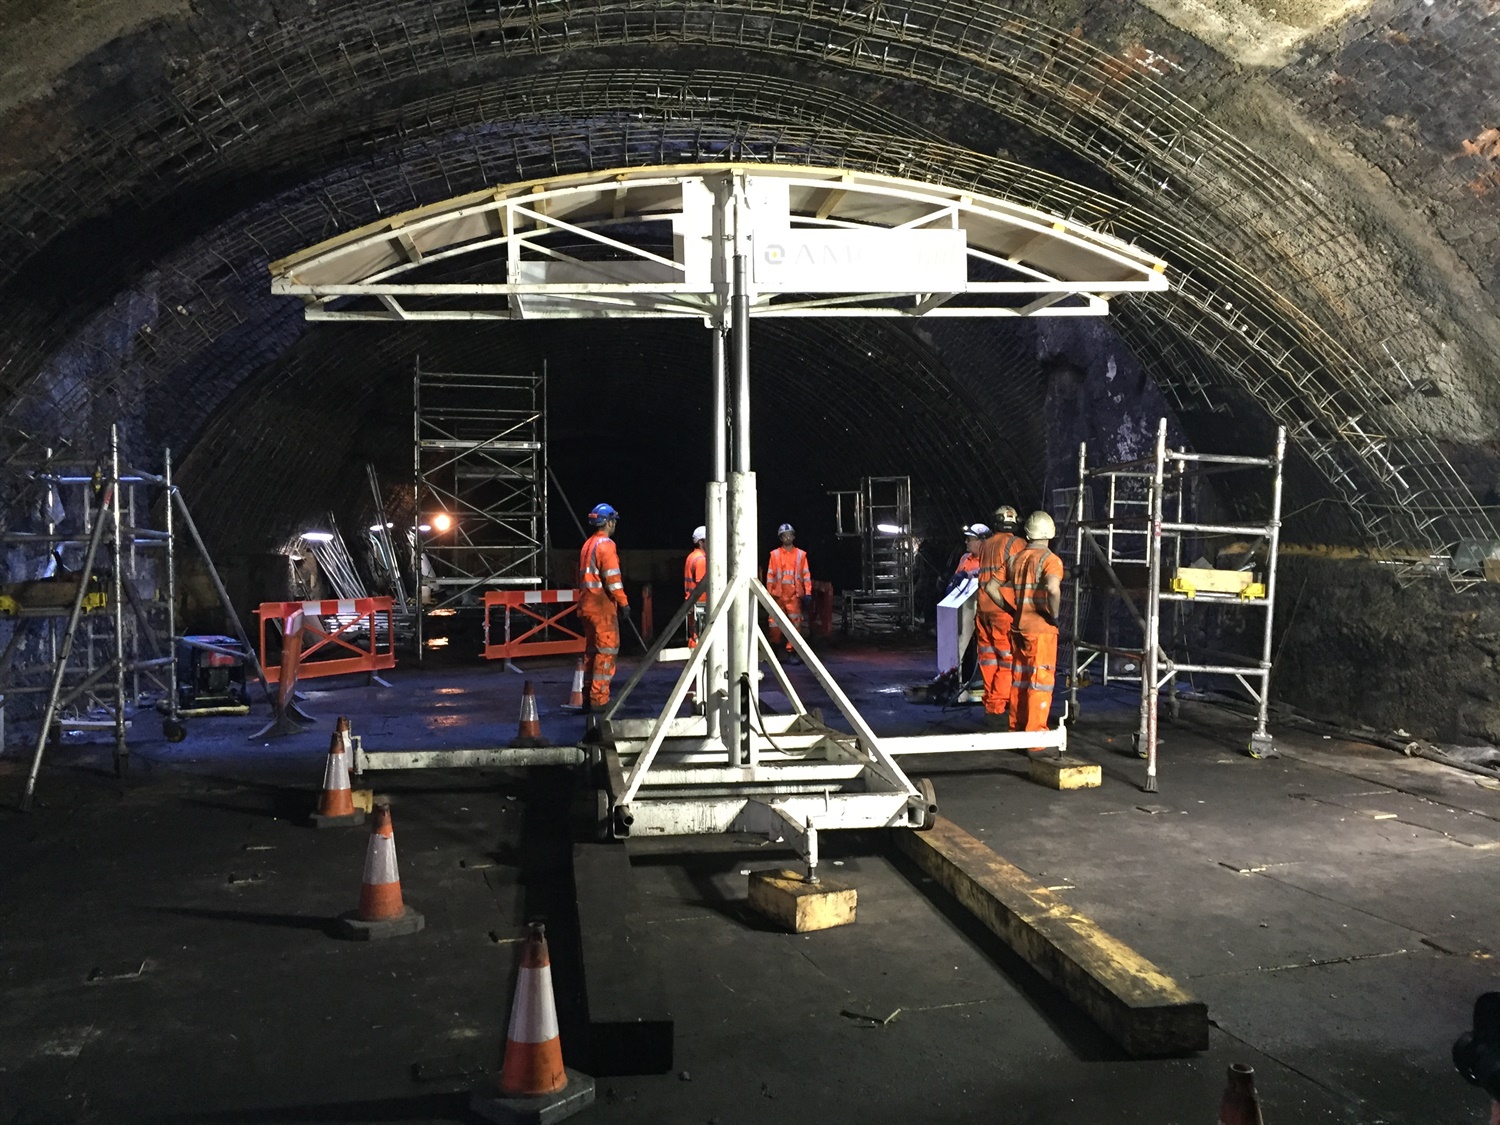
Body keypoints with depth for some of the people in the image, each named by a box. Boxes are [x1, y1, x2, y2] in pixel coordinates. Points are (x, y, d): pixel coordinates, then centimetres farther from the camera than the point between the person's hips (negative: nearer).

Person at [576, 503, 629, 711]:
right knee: (606, 651, -7)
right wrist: (623, 603, -13)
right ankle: (599, 699, -10)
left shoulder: (587, 545, 17)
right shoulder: (605, 545, -11)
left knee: (592, 651, 13)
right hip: (603, 606, -9)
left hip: (587, 605, 9)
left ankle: (589, 697, 17)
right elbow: (612, 578, -17)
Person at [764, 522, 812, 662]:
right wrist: (769, 593, 2)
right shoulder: (775, 554, 6)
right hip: (778, 594, 0)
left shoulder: (801, 554, 7)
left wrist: (808, 593, -1)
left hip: (794, 595, 0)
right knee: (775, 624, -1)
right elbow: (770, 575, 7)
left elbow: (806, 574, 6)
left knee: (795, 624, -2)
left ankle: (791, 651, 4)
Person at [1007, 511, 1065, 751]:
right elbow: (1053, 589, -29)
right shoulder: (1050, 560, -12)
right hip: (1041, 627, -6)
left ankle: (1016, 729, 24)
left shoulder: (1017, 558, 8)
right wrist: (1055, 614, -16)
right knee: (1040, 681, -2)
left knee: (1019, 678, 16)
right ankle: (1034, 735, -3)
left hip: (1018, 626, 6)